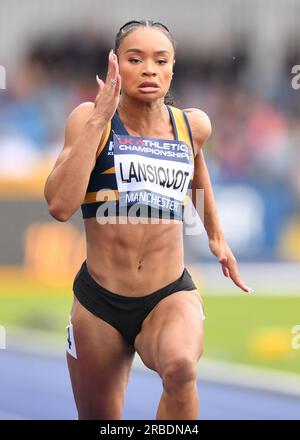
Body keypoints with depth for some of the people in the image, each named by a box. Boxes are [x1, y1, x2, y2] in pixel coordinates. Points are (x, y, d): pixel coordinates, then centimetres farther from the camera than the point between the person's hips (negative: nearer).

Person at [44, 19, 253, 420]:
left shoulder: (193, 126, 3)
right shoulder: (90, 119, -7)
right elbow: (60, 205, -22)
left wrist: (215, 233, 35)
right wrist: (99, 119, -20)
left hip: (172, 296, 1)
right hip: (100, 301, 0)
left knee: (181, 367, -35)